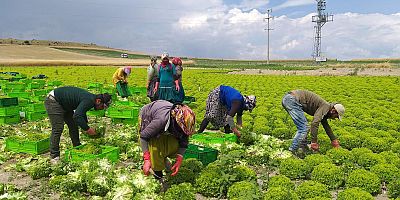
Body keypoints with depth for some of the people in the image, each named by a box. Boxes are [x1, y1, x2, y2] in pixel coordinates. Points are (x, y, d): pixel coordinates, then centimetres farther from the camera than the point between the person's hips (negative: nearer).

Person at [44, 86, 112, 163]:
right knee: (58, 128, -14)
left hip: (64, 105, 10)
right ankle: (54, 156, -7)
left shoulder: (91, 98, 1)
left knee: (73, 125, 11)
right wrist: (87, 129, -29)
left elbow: (82, 112, 19)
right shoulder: (89, 101, -29)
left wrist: (86, 125, 16)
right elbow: (77, 116, -38)